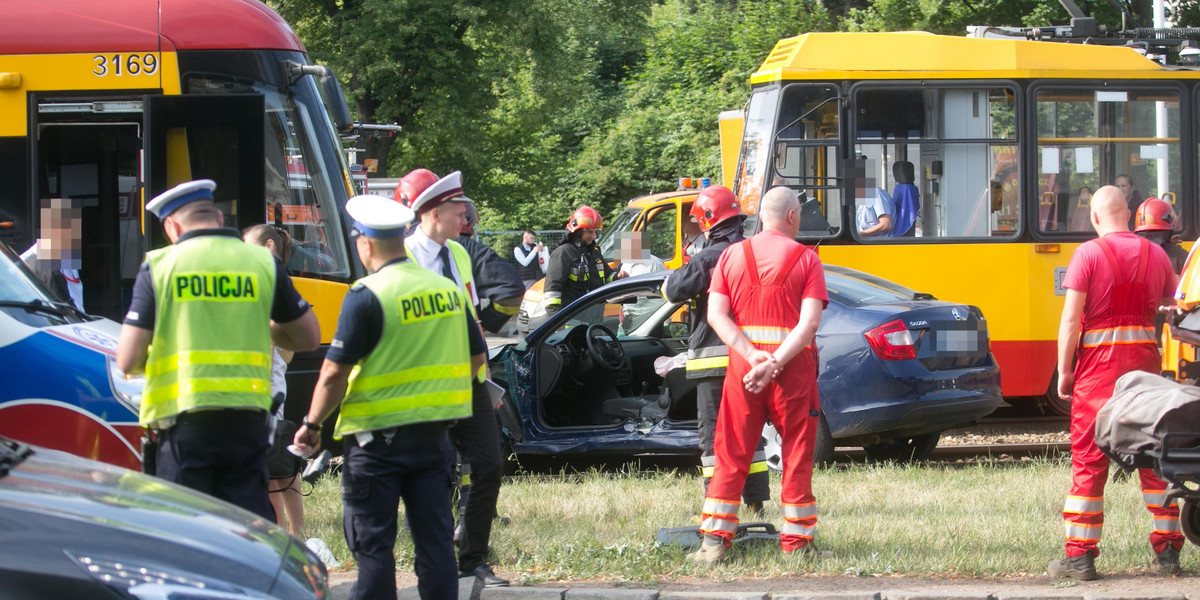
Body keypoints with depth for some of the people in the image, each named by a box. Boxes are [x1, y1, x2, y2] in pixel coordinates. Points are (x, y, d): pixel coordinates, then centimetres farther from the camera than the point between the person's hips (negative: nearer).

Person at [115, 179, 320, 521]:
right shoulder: (264, 263, 6)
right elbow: (309, 337, 15)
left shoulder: (159, 267, -1)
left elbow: (127, 361, -4)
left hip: (185, 421, -2)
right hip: (247, 423, 2)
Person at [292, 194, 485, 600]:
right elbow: (477, 356, 15)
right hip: (433, 437, 6)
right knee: (434, 537, 8)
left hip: (379, 436, -6)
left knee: (372, 543, 0)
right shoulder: (447, 290, 7)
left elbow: (335, 372, -15)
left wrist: (312, 424, -4)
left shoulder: (367, 296, -14)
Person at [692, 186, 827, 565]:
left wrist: (752, 355, -10)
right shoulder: (806, 260, -1)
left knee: (731, 453, 8)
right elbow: (809, 323, -12)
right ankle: (797, 541, 9)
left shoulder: (732, 255, 7)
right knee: (797, 454, 7)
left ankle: (714, 541, 4)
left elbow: (716, 315, -2)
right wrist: (774, 364, -16)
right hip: (794, 362, -2)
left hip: (743, 361, 2)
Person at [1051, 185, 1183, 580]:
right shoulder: (1155, 254, 6)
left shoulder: (1088, 254, -6)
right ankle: (1167, 551, 12)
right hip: (1144, 356, 4)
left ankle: (1080, 556, 0)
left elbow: (1071, 317, -10)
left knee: (1089, 458, 0)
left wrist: (1064, 370, -6)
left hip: (1098, 359, -3)